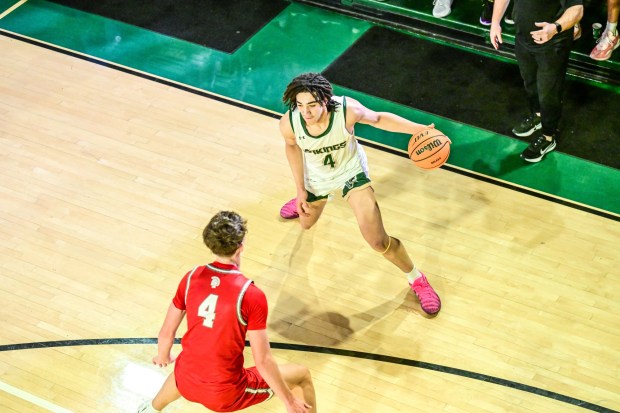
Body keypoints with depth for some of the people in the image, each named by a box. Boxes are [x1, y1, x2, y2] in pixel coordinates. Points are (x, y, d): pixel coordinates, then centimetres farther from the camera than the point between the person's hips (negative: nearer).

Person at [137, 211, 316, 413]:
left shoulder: (191, 278, -8)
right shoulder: (251, 295, -22)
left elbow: (166, 334, 3)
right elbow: (263, 361, -19)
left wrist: (162, 356, 25)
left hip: (185, 382, 5)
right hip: (226, 396, -5)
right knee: (302, 375, 13)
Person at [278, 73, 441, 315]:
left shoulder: (348, 110, -39)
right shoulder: (289, 123, -33)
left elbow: (378, 119, -17)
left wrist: (420, 129, -29)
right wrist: (300, 189, -4)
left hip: (350, 171, -3)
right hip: (315, 177, 3)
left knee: (378, 241, -10)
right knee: (306, 224, 31)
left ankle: (416, 279, 17)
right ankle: (303, 200, 70)